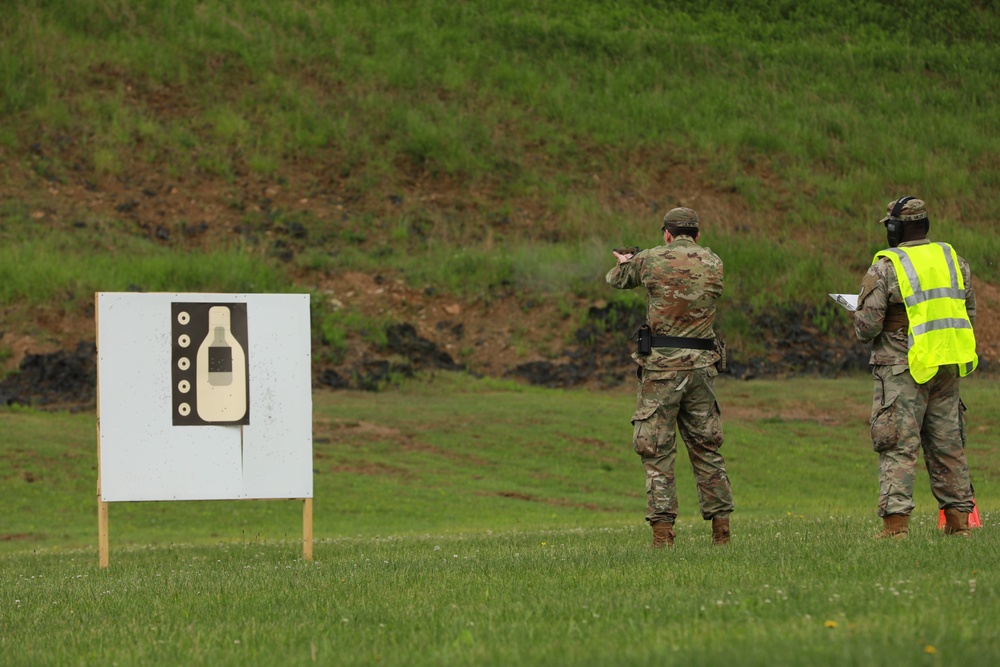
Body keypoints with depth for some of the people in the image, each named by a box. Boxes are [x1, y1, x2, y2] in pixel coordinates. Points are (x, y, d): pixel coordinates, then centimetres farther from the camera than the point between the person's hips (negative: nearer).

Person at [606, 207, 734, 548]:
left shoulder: (650, 260, -4)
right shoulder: (714, 263, 4)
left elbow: (615, 279, 13)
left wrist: (625, 262, 39)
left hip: (662, 365, -4)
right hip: (701, 365, 4)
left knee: (656, 450, 1)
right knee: (707, 448, 13)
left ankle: (662, 530, -6)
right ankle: (721, 528, 12)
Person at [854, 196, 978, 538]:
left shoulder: (885, 268, -8)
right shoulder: (955, 260, 9)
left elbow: (867, 327, -10)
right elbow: (969, 314, 16)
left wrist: (860, 318, 12)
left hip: (903, 369, -5)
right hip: (948, 368, 5)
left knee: (899, 448, -5)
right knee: (948, 445, 12)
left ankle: (896, 523, -12)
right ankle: (958, 520, 13)